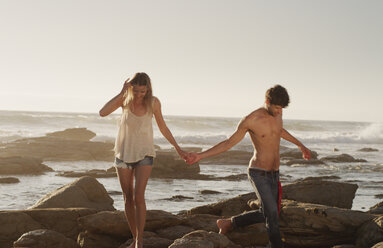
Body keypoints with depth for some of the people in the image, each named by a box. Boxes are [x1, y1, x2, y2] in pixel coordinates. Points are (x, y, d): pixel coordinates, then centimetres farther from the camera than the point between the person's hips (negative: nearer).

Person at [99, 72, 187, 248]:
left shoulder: (153, 102, -12)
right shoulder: (125, 98, -13)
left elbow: (162, 127, 3)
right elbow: (102, 113, -28)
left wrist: (177, 148, 5)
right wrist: (122, 93, -30)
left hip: (144, 154, -2)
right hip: (124, 153, 2)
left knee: (138, 197, -17)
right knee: (128, 199, 6)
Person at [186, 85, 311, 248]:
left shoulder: (277, 112, 0)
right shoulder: (250, 120, -17)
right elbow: (229, 142, -5)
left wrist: (300, 145, 37)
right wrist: (200, 156, -11)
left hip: (274, 173, 7)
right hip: (258, 173, -7)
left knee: (265, 214, 16)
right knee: (272, 213, -19)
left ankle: (228, 223, 33)